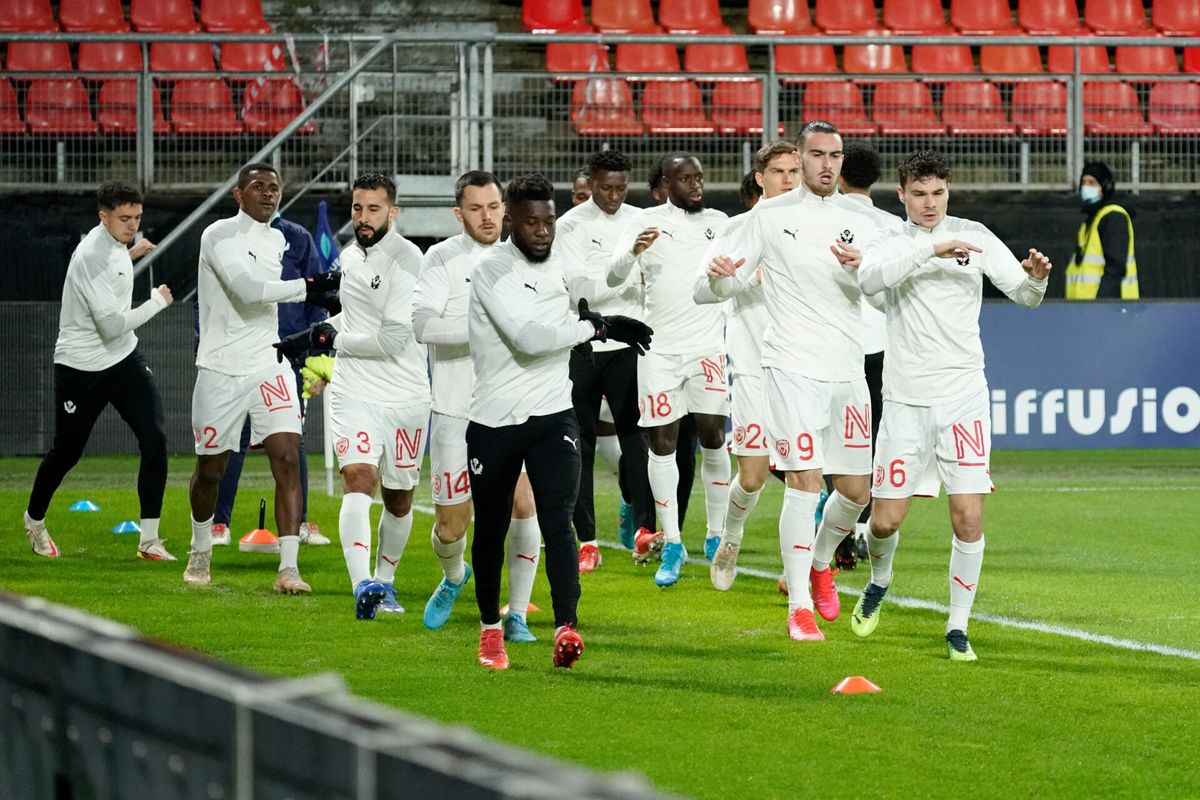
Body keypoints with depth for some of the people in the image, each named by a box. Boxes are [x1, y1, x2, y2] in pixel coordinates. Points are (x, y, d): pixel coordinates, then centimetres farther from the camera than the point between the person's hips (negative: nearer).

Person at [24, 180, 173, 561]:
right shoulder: (92, 256, -25)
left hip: (124, 359, 7)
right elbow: (111, 325, -28)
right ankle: (35, 519, 38)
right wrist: (157, 301, -17)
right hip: (81, 367, -7)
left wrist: (130, 254, 18)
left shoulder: (114, 242, 3)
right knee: (66, 453, 10)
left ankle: (149, 540, -7)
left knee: (154, 440, -11)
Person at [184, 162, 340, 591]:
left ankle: (288, 568, -17)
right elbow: (247, 289, -25)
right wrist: (311, 285, -25)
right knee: (210, 469, 8)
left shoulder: (277, 240, 11)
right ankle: (200, 552, 35)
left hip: (269, 366, 4)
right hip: (221, 370, -4)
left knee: (287, 457, -13)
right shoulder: (219, 236, -12)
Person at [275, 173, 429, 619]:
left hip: (405, 397, -3)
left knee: (399, 498, 10)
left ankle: (384, 581, 32)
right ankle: (362, 586, -33)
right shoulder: (350, 257, 10)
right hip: (355, 393, 3)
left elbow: (393, 339, -19)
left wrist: (335, 340, -8)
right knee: (358, 478, -19)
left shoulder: (406, 261, -13)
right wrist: (312, 340, 22)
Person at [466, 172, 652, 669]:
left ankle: (566, 626, -26)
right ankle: (490, 627, 29)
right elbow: (527, 337, -25)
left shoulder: (559, 266, 10)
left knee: (557, 521, -14)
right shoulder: (493, 270, -13)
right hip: (493, 421, -3)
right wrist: (595, 327, -19)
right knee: (491, 529, 11)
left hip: (552, 416, 3)